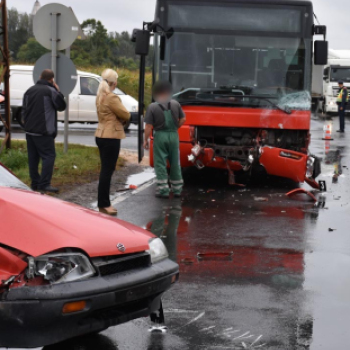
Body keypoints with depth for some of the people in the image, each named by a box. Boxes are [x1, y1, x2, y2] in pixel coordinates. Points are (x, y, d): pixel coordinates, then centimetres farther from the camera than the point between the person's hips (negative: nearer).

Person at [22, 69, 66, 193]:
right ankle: (44, 184, -15)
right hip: (44, 132, -7)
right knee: (49, 156, -6)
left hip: (29, 130, 7)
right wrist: (58, 91, 8)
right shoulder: (50, 91, -10)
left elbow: (24, 109, 16)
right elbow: (61, 106, -2)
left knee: (33, 157, 10)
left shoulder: (30, 90, 12)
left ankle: (35, 183, 13)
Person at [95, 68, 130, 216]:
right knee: (107, 170, -6)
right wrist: (123, 118, 8)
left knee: (106, 169, 14)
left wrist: (119, 119, 1)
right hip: (111, 137, -10)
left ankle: (103, 203, 19)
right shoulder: (112, 98, -17)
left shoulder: (100, 97, 13)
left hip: (101, 135, 10)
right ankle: (104, 204, -3)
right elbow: (126, 115, -14)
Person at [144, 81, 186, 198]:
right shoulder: (176, 104, 2)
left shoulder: (152, 107, -8)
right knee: (175, 163, 13)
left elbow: (148, 126, -10)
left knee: (160, 164, 4)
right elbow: (183, 119, 5)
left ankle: (163, 190, 2)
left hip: (160, 136, -3)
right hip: (174, 135, 3)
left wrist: (146, 140, -1)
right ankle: (177, 189, 19)